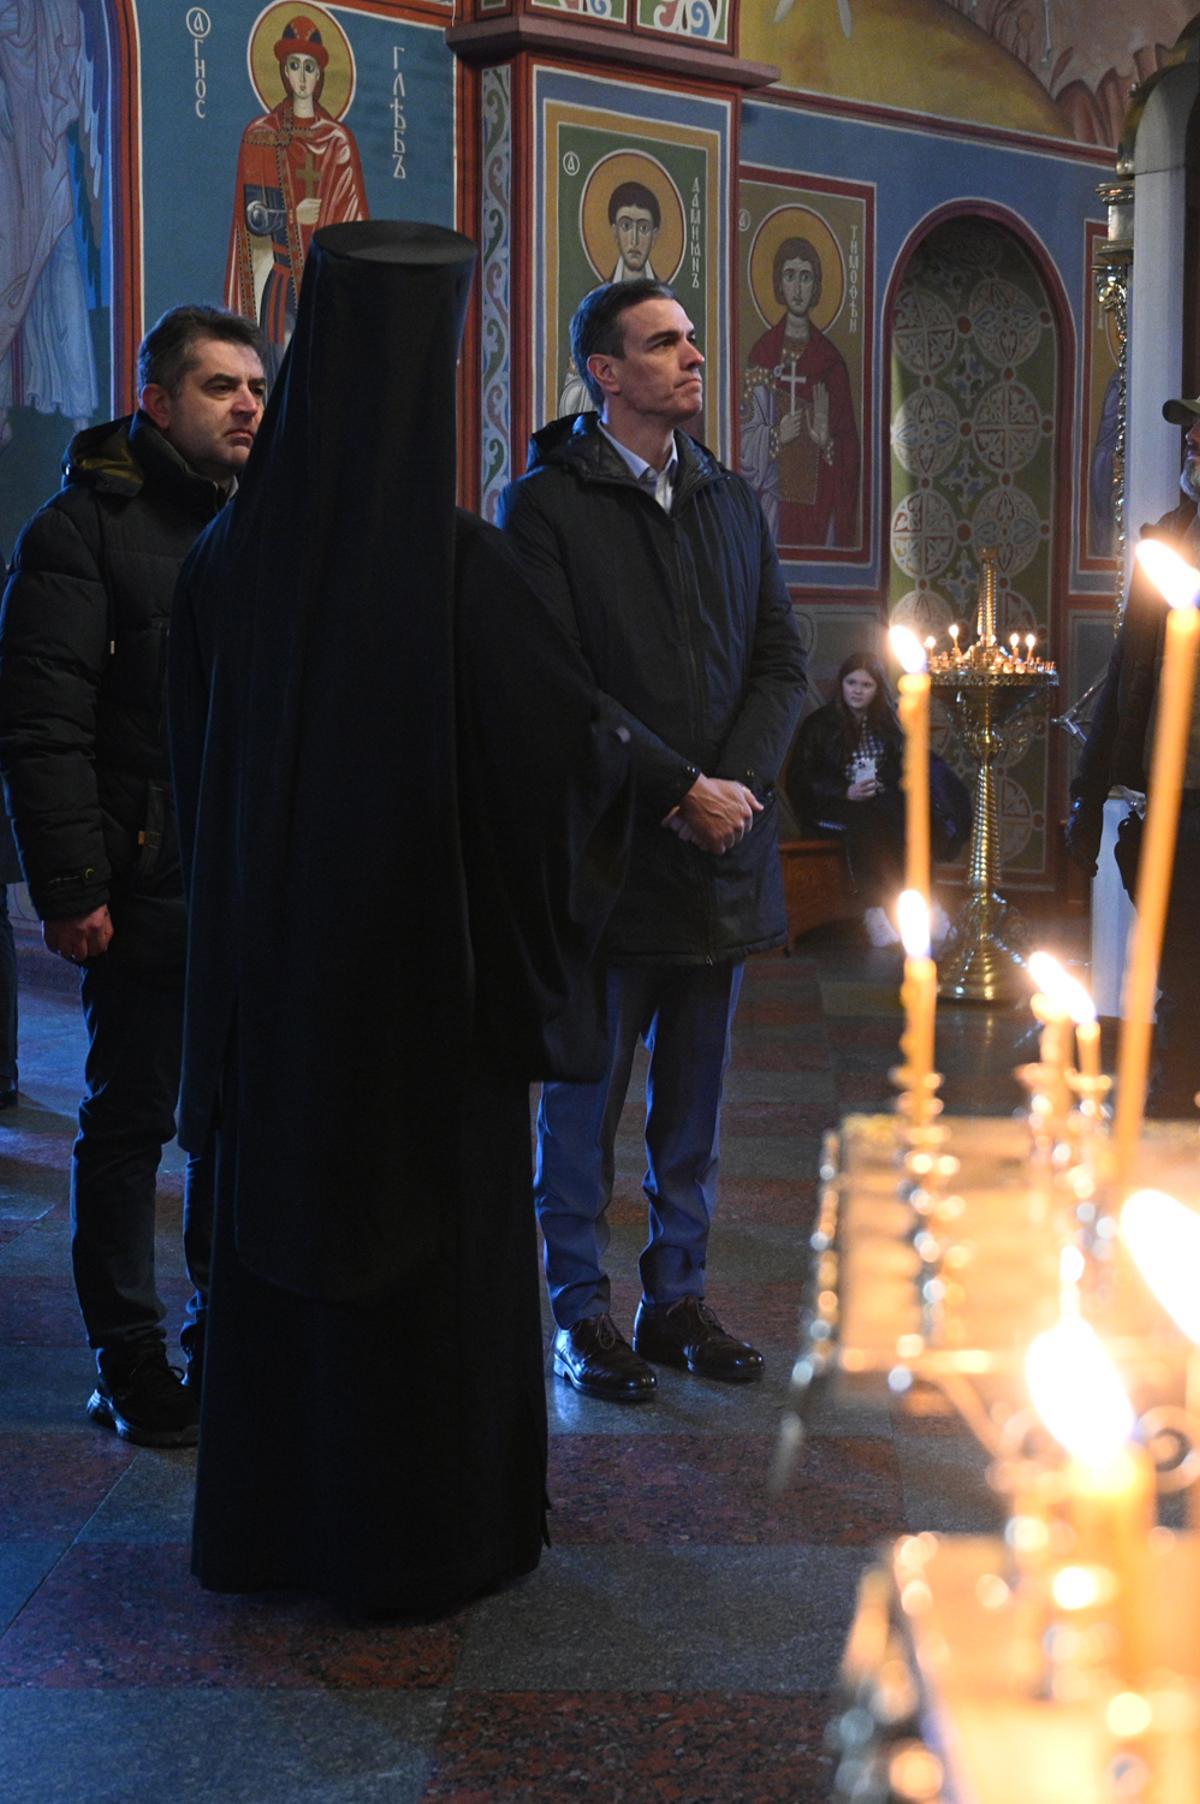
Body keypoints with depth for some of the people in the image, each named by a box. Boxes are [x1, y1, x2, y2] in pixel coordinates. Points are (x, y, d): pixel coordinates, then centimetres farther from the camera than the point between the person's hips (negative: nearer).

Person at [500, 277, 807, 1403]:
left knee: (694, 1102, 13)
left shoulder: (731, 501, 13)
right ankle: (583, 1314, 18)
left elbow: (783, 660, 9)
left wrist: (738, 781, -8)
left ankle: (678, 1299, 25)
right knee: (584, 1099, 6)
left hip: (724, 848, 5)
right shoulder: (545, 504, -6)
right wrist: (683, 789, -16)